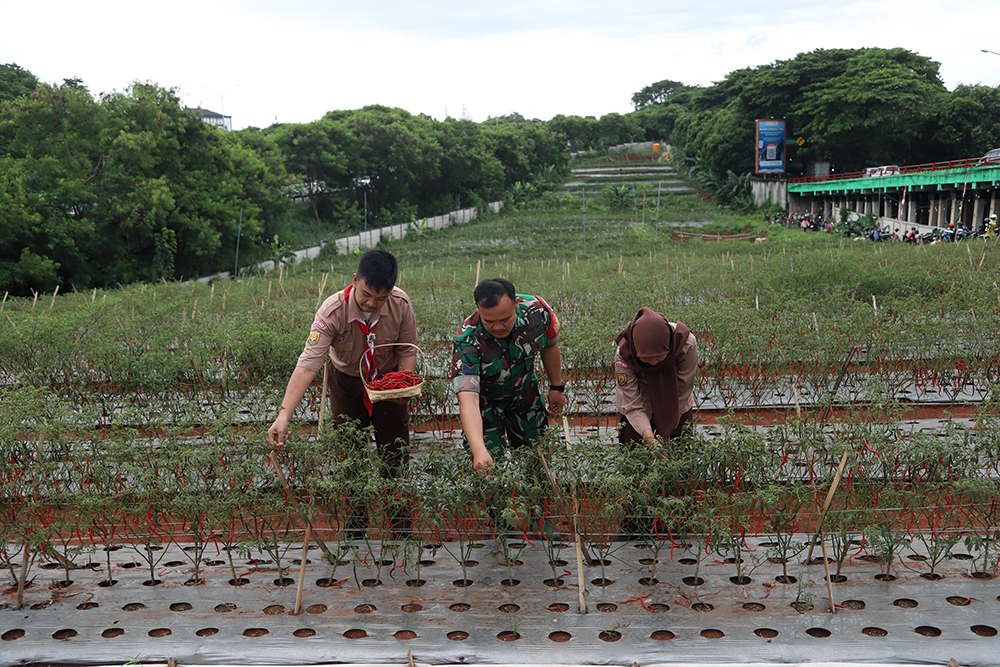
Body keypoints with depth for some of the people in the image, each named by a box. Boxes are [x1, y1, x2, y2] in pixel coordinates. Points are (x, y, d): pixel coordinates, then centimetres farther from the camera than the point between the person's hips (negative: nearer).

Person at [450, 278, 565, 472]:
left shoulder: (537, 310, -27)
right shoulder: (467, 341, -38)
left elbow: (550, 345, -4)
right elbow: (468, 398, -47)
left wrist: (557, 387, 7)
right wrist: (479, 451, -61)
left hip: (525, 392, 3)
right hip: (485, 399, -3)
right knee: (487, 466, -5)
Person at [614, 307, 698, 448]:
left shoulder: (687, 345, -31)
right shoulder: (623, 353, -31)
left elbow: (682, 394, -21)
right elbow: (632, 405, -27)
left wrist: (665, 434, -20)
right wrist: (651, 439, -41)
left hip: (676, 410, 1)